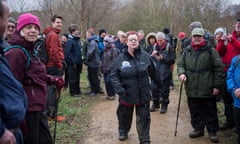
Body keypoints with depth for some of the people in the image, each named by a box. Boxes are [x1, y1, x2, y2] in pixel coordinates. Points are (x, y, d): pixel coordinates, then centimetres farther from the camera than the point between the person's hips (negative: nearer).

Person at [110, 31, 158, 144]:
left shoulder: (145, 56, -5)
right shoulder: (121, 58, -6)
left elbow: (153, 73, 5)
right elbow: (114, 75, -5)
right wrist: (118, 88, -18)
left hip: (143, 94, -1)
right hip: (126, 94, 1)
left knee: (143, 117, 4)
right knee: (124, 115, 20)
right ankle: (123, 131, 47)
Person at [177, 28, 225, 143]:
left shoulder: (210, 50, -5)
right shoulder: (187, 51, 8)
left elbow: (219, 68, -5)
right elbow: (180, 64, 16)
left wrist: (217, 85, -8)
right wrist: (181, 73, -7)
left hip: (207, 89, -4)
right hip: (192, 89, 4)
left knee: (210, 111, 9)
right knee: (195, 111, 14)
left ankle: (212, 131, 22)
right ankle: (198, 128, 30)